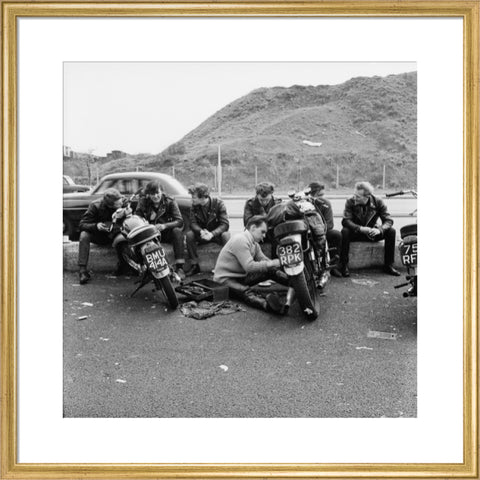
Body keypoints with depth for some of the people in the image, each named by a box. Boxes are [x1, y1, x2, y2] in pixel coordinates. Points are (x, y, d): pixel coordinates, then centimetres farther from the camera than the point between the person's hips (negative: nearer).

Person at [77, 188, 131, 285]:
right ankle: (82, 270, -25)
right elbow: (82, 224, -22)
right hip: (98, 235, 1)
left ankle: (123, 266, -6)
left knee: (121, 240, -34)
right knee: (84, 235, -30)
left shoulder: (124, 203, -19)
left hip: (114, 234, 0)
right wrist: (96, 226, -42)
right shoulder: (95, 205, -22)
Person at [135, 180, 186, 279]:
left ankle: (179, 267, -31)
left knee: (177, 231, -32)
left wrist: (164, 226, -33)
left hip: (166, 232, -1)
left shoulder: (170, 201, -7)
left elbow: (179, 221, -16)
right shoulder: (143, 201, -2)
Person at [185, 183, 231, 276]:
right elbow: (193, 223, -10)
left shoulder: (218, 203, -17)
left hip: (217, 233, -3)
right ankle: (194, 265, -14)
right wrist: (201, 231, -34)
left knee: (226, 235, -35)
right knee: (189, 234, -26)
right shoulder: (194, 206, -7)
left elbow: (225, 224, -22)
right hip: (202, 234, 3)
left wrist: (212, 234, -38)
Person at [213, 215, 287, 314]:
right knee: (246, 292, -40)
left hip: (241, 276, 10)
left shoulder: (254, 244, 8)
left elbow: (265, 261, 4)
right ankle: (267, 305, -66)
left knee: (271, 271, -4)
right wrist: (273, 263, -29)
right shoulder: (240, 240, -22)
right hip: (225, 280, -10)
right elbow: (249, 266, -30)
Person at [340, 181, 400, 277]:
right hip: (356, 233, -2)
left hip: (372, 233, 2)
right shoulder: (350, 202, -16)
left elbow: (388, 220, -14)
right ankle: (344, 266, -25)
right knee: (344, 231, -33)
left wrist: (379, 230, -36)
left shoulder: (377, 202, -11)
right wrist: (361, 228, -41)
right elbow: (346, 221, -25)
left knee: (391, 231, -21)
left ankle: (388, 266, -10)